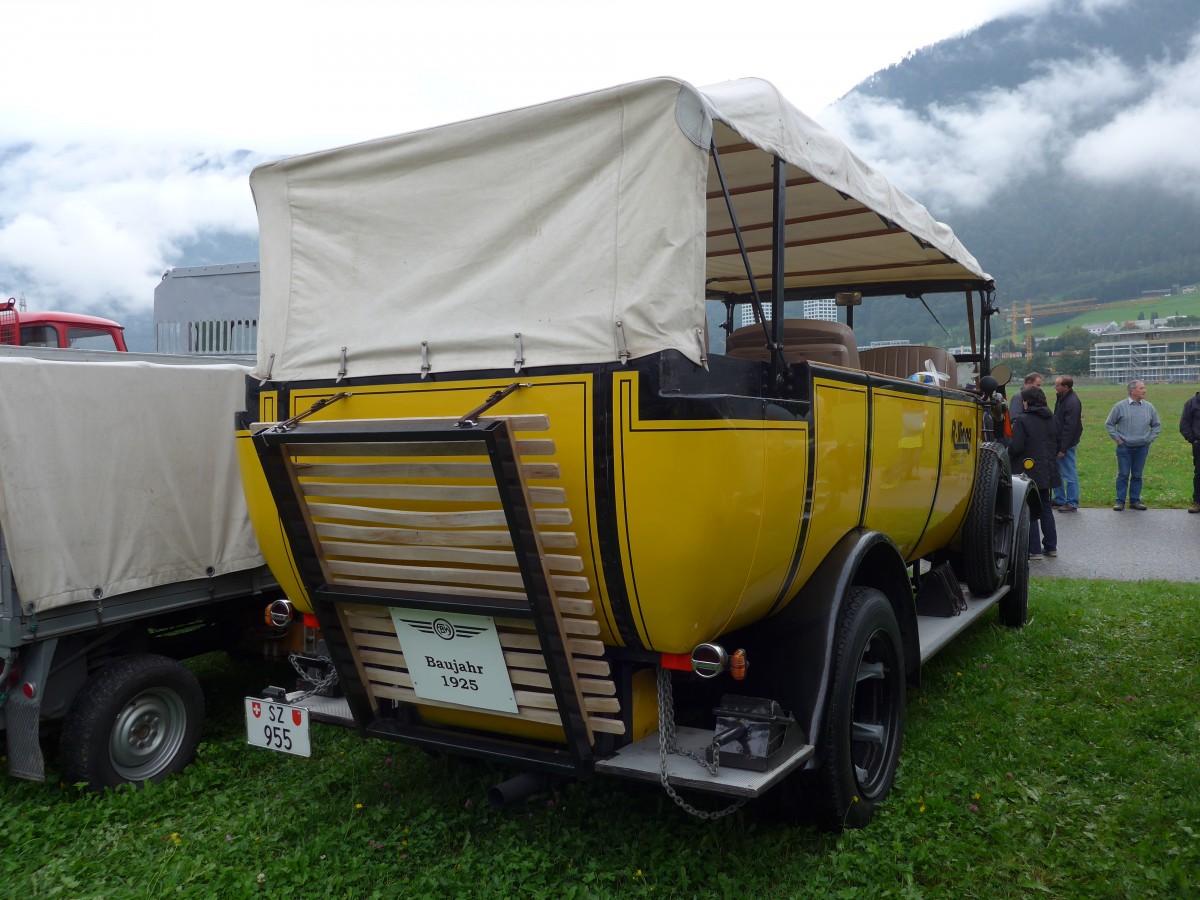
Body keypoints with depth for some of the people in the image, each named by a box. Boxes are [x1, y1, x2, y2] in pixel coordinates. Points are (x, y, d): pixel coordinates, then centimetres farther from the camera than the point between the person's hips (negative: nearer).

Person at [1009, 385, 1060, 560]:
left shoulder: (1023, 421, -15)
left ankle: (1034, 550, 0)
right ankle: (1050, 546, 22)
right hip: (1048, 471, 7)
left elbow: (1016, 447, -18)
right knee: (1045, 508, 18)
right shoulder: (1052, 420, 8)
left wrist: (1008, 460, 0)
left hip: (1029, 471, -7)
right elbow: (1057, 445, 16)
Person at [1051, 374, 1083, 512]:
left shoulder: (1072, 402, -19)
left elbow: (1070, 428, -22)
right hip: (1058, 442, 10)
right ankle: (1059, 500, 26)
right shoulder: (1061, 398, 10)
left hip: (1067, 444, -10)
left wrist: (1063, 448, -22)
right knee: (1057, 472, 16)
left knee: (1070, 474, -2)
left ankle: (1072, 504, 4)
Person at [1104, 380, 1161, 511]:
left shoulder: (1149, 407, 6)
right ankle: (1120, 501, 4)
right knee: (1123, 475, -2)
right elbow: (1109, 424, 5)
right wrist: (1117, 438, -1)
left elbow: (1157, 426, 16)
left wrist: (1150, 439, 6)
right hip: (1124, 446, -2)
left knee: (1137, 475, 7)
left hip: (1142, 447, 3)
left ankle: (1135, 500, 14)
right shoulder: (1120, 406, -3)